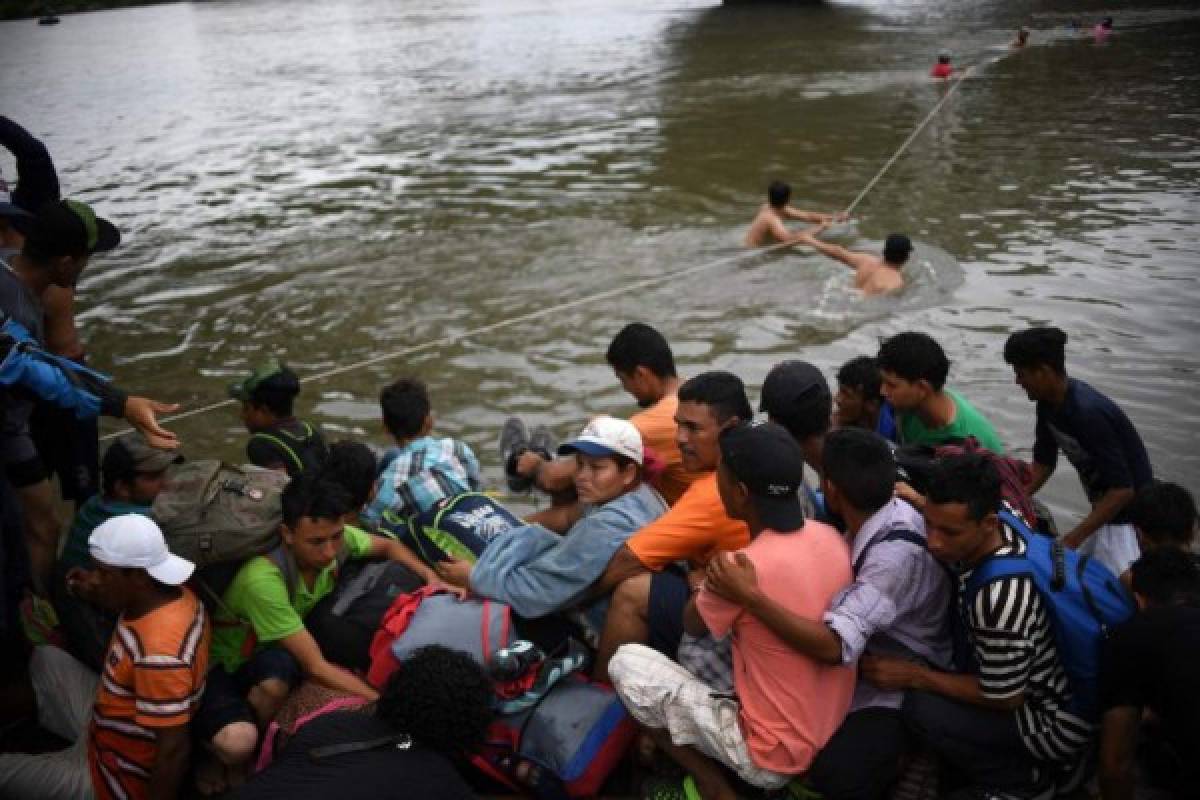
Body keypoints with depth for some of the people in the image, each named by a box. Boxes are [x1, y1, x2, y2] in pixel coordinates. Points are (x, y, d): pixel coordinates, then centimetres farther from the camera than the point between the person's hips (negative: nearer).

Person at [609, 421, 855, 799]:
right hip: (830, 737, 7)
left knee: (626, 663, -3)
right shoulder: (829, 537, -6)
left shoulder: (745, 568, -27)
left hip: (774, 756, -7)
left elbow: (693, 625, -4)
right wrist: (718, 591, 9)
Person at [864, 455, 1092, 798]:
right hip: (1046, 691, 9)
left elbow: (1003, 699, -22)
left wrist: (913, 675, -16)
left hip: (1056, 723, -9)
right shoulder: (1000, 527, -13)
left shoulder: (1002, 594, -36)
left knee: (922, 710, -21)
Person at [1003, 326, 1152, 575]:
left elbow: (1122, 489, -28)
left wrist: (1072, 539, -28)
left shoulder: (1088, 413, -30)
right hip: (1103, 508, 9)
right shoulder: (1049, 402, -4)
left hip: (1127, 511, -9)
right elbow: (1043, 463, 8)